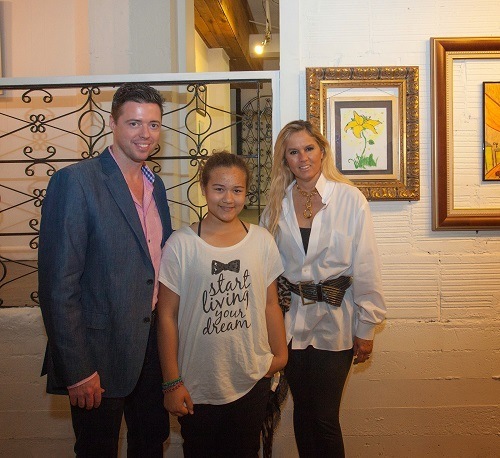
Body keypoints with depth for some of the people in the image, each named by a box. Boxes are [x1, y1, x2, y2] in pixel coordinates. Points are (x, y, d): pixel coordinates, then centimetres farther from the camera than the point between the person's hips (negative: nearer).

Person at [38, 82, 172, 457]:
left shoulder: (155, 185, 8)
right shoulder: (76, 181, -15)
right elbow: (58, 284, -18)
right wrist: (78, 370, -18)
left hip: (152, 345, 7)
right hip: (100, 352, -6)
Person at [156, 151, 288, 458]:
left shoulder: (262, 241, -1)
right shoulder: (181, 244, -9)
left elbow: (270, 304, 7)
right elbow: (167, 316, -6)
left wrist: (280, 353, 8)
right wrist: (172, 382, -5)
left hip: (253, 382, 2)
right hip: (197, 387, -2)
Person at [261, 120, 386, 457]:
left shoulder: (350, 198, -8)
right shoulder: (277, 204, 2)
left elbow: (366, 268, -7)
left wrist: (366, 328, -6)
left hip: (334, 321, -3)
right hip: (292, 319, 3)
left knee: (325, 417, 2)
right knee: (303, 410, 16)